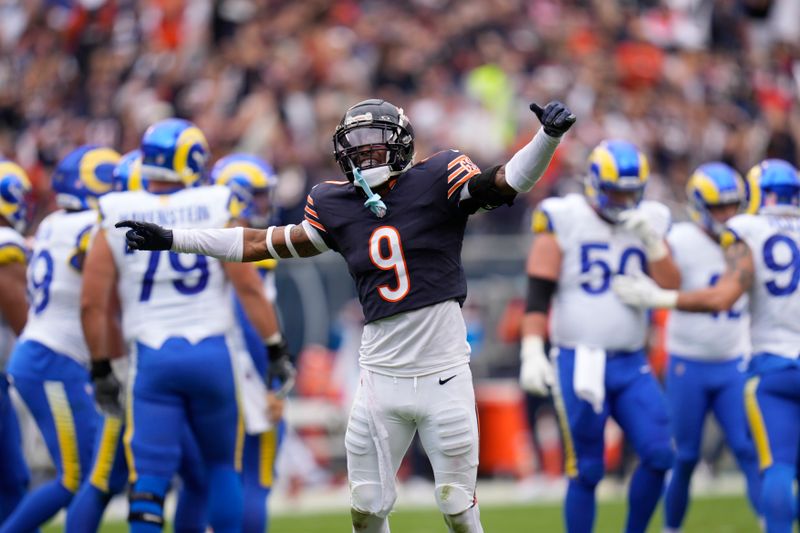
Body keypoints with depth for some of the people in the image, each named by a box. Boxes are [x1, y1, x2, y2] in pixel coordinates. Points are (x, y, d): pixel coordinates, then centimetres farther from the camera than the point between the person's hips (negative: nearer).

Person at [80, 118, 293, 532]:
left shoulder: (116, 219, 2)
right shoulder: (216, 210, -1)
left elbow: (92, 303, 1)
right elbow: (248, 286, -4)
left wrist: (101, 369, 11)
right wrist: (276, 349, 4)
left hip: (151, 358, 0)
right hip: (211, 354, 0)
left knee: (148, 480, -1)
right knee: (221, 465, 18)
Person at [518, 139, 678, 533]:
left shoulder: (646, 224, 9)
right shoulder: (564, 222, -4)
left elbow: (672, 291, 2)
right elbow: (538, 294, -7)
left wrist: (652, 243, -11)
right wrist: (532, 353, -17)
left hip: (631, 366, 4)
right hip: (578, 363, -4)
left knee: (658, 456, -7)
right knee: (586, 470, -2)